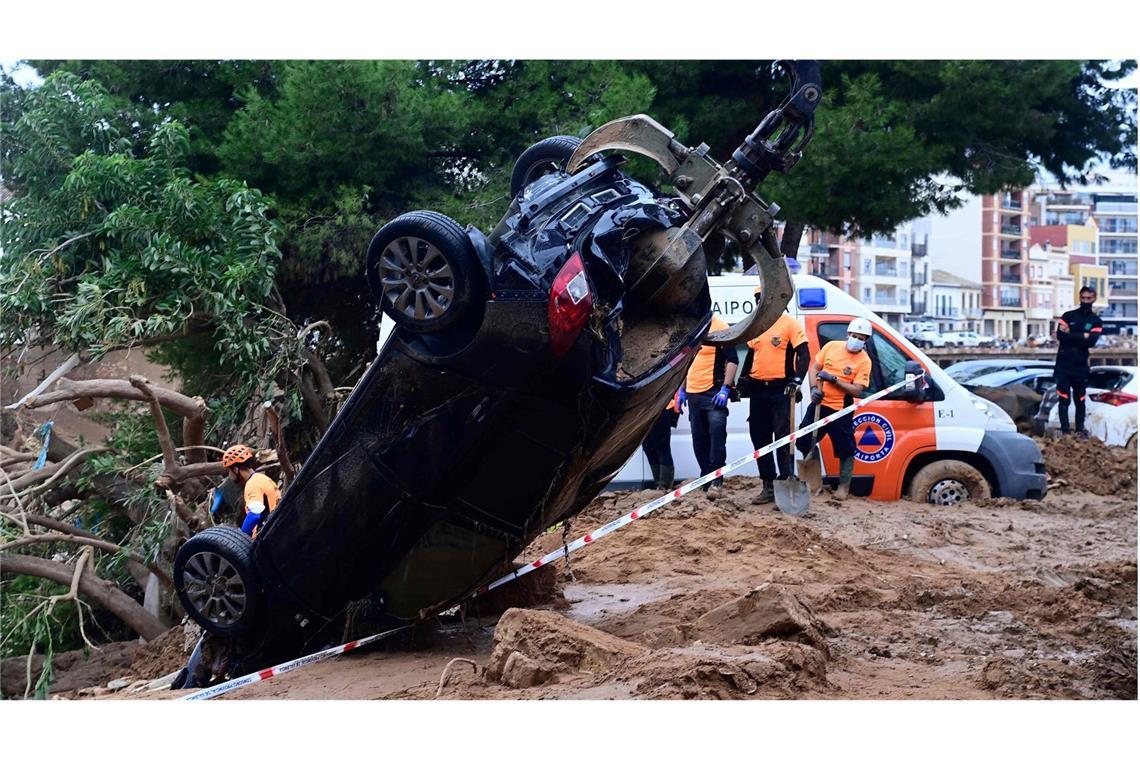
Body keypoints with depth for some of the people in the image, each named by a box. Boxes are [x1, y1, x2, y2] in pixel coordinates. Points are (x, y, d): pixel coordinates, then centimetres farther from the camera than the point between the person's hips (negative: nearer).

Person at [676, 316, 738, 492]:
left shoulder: (720, 327, -7)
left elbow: (732, 359, -12)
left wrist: (725, 388, -19)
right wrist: (682, 389, 19)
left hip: (714, 393, -7)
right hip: (693, 393, 7)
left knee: (717, 437, -12)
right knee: (699, 441, 11)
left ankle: (716, 481, -11)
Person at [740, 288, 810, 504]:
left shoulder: (789, 323, -5)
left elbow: (804, 355, -10)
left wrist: (796, 381, -20)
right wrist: (743, 379, 15)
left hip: (780, 389, -7)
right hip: (757, 389, 7)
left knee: (783, 438, -8)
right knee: (759, 439, 8)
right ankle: (768, 486, 15)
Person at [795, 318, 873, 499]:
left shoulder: (864, 361, -8)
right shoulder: (832, 346, 3)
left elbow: (857, 390, -15)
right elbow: (814, 368, 8)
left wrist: (833, 379, -21)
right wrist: (814, 388, -9)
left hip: (840, 410, -4)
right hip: (819, 404, 4)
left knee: (846, 450, -1)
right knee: (804, 442, 9)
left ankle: (844, 486, 13)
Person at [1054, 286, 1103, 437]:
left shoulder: (1096, 321, 8)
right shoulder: (1068, 316, 6)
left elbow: (1092, 341, -9)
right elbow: (1060, 336, -9)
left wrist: (1071, 335, -10)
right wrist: (1082, 336, -9)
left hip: (1081, 366, 1)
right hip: (1063, 365, -1)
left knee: (1080, 400, 3)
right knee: (1064, 399, -6)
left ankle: (1080, 430, 15)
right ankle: (1065, 431, -4)